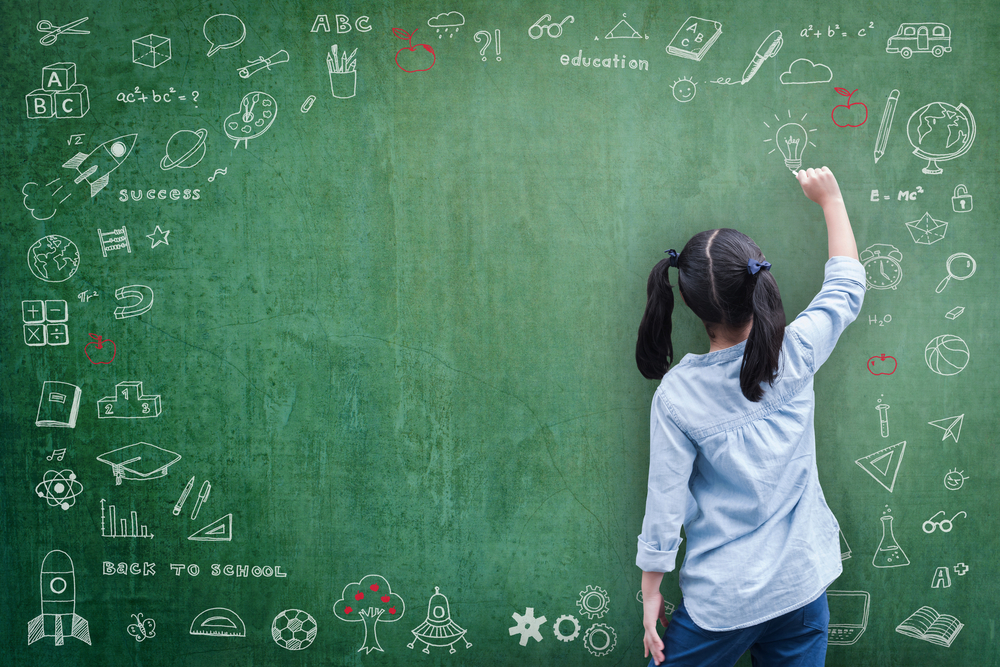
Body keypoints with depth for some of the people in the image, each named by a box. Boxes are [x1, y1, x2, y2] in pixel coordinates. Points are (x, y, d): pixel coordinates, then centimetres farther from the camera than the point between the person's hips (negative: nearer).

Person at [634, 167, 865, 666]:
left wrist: (651, 592, 2)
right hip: (803, 587, 3)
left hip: (721, 601, -2)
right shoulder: (796, 354, -11)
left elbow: (665, 503, -11)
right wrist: (830, 199, 21)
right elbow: (847, 284, 8)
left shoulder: (676, 393, -16)